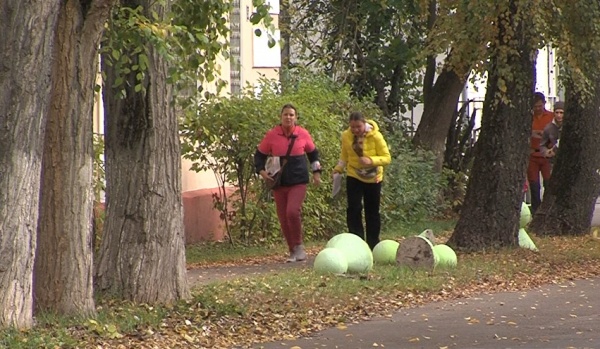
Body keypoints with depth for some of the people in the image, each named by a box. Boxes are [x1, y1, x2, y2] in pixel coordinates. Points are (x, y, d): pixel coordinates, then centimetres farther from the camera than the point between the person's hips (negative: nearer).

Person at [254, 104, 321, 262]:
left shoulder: (303, 134, 0)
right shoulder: (272, 135, -2)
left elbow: (313, 153, 16)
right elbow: (260, 154, 8)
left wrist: (316, 172, 12)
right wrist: (261, 171, -6)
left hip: (298, 181, -2)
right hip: (279, 182, 2)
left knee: (293, 211, -22)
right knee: (283, 218, 3)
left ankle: (298, 246, -5)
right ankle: (293, 251, 16)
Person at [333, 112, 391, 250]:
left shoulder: (375, 136, -19)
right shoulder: (346, 136, -11)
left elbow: (386, 158, -18)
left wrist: (371, 160, -34)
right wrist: (339, 167, -9)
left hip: (373, 178, -1)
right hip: (354, 177, 1)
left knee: (372, 212, 8)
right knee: (354, 209, -12)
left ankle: (373, 245, 20)